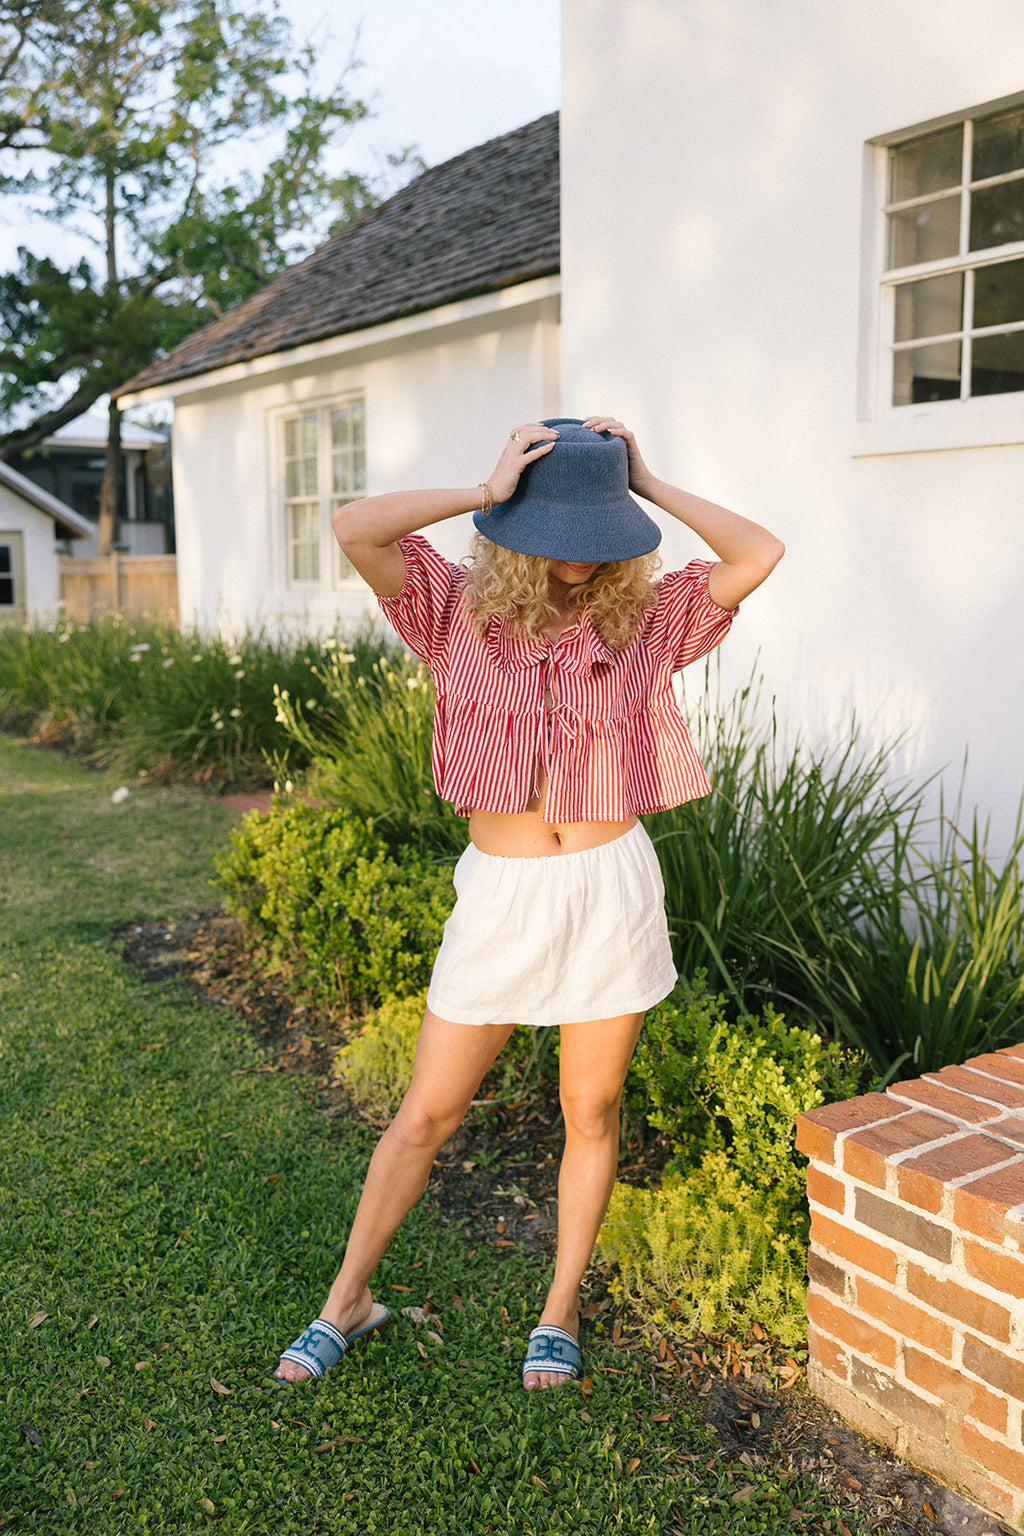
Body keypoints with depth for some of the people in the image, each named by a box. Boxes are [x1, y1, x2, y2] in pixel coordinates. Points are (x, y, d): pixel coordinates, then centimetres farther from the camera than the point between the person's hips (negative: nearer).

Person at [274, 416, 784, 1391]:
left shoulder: (643, 620, 2)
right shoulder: (459, 611, -1)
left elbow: (760, 555, -2)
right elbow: (353, 529, -14)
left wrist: (647, 485, -3)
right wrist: (485, 492, -12)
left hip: (612, 888, 1)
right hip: (500, 897, -1)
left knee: (591, 1114, 12)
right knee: (426, 1115, 9)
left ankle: (561, 1309, 34)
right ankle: (348, 1300, 30)